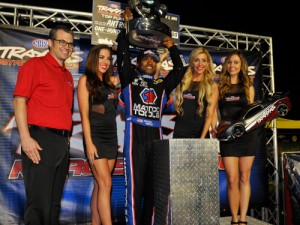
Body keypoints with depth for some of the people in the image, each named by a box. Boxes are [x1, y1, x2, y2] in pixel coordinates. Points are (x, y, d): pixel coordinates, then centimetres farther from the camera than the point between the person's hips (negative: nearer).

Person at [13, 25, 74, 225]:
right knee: (39, 202, -2)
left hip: (63, 142, 7)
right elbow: (19, 101, -10)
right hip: (41, 140, -7)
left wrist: (67, 137, 12)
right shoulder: (35, 65, -1)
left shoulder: (68, 76, 19)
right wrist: (26, 138, -18)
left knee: (54, 202, 14)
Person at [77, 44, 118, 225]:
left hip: (111, 137, 6)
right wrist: (89, 142, -15)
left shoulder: (109, 82, 17)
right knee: (106, 184, -11)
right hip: (95, 136, -6)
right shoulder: (86, 80, -1)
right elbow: (84, 114, -9)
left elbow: (112, 111, 14)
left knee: (99, 185, 8)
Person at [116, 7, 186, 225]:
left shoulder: (162, 85, 19)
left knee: (155, 186, 6)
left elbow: (179, 69, 20)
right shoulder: (130, 79, 12)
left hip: (156, 136, 4)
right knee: (135, 186, -4)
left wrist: (172, 47, 16)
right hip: (135, 135, -3)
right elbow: (123, 56, 5)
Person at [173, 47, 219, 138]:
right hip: (179, 133, 2)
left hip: (199, 134, -2)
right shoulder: (182, 82, 7)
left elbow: (210, 114, -7)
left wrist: (203, 137, -16)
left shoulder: (212, 86, 0)